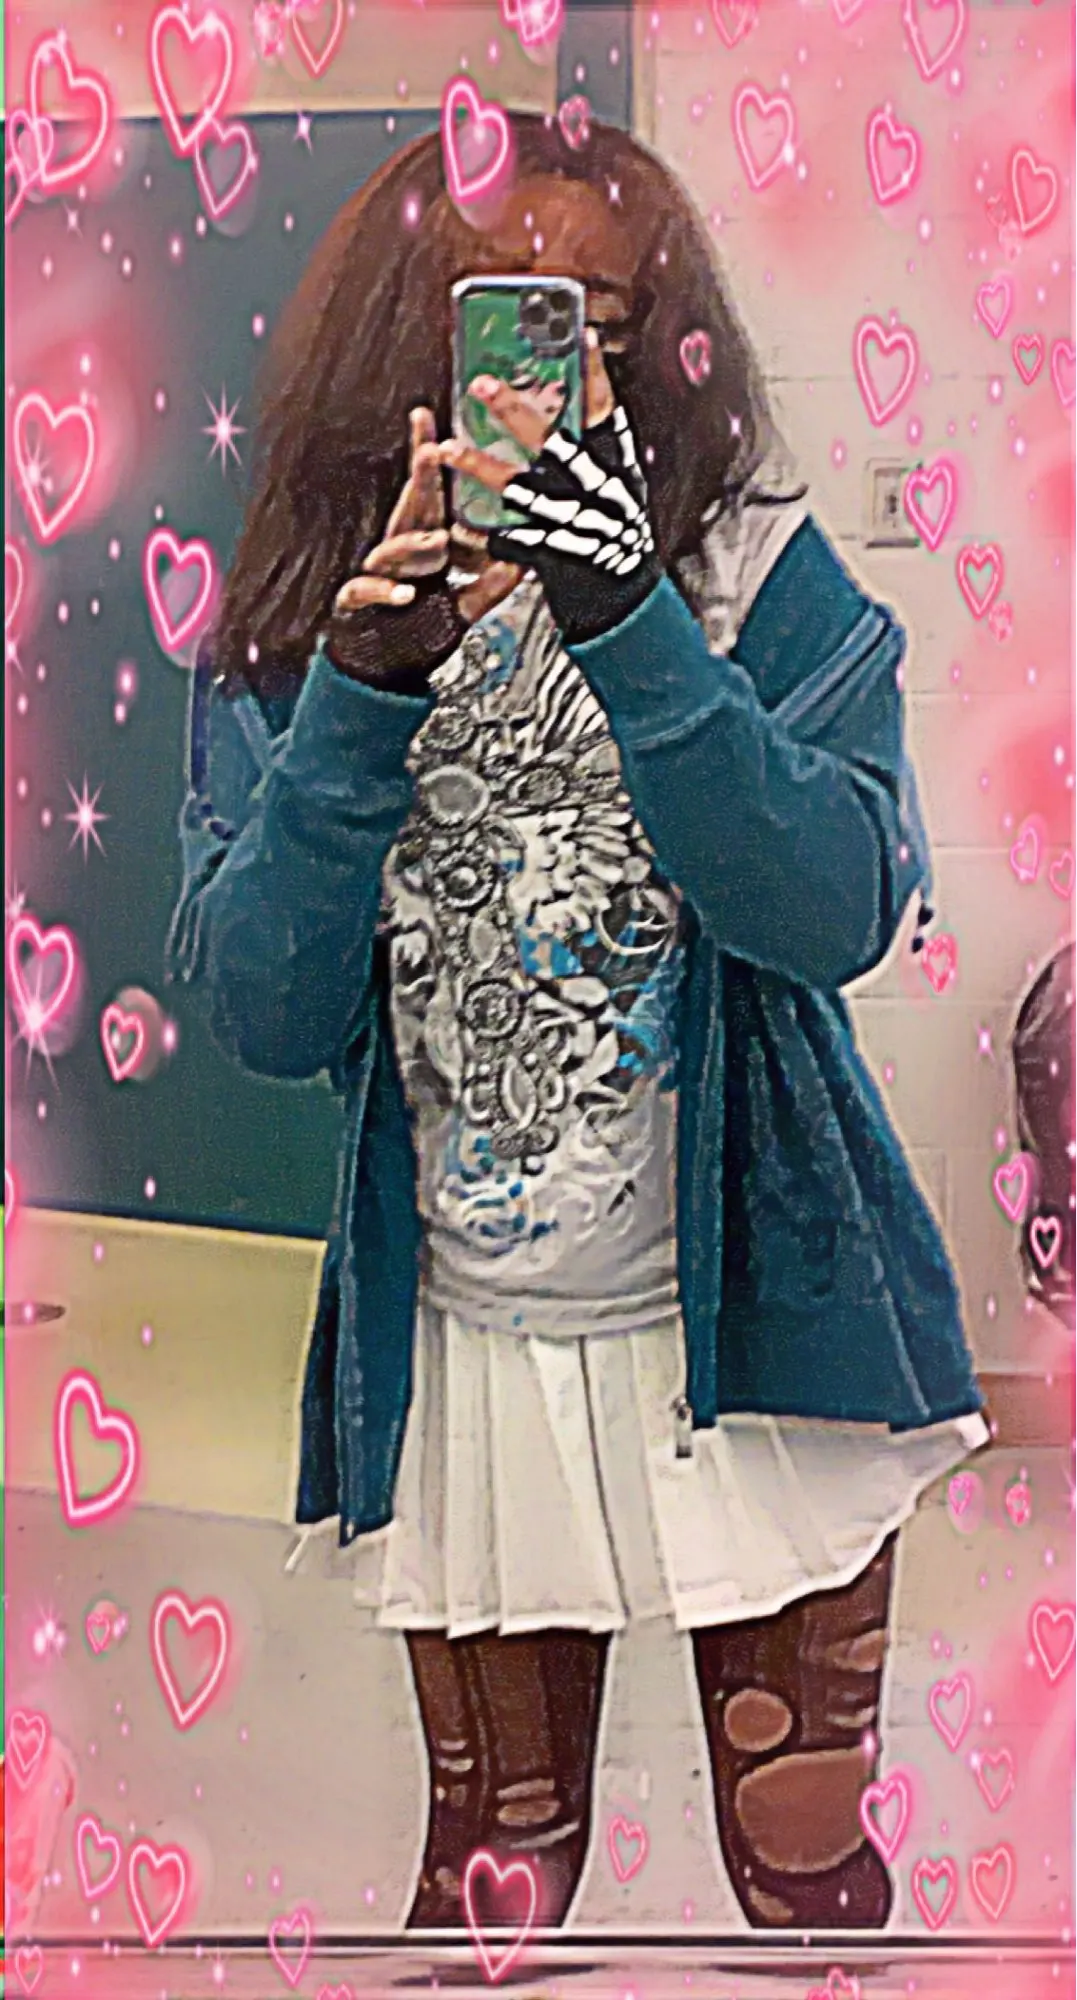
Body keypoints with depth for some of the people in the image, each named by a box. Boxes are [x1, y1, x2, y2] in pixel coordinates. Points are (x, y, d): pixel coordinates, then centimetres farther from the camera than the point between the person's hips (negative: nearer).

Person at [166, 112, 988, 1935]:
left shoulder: (758, 578, -5)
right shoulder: (290, 637, -1)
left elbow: (838, 913, -19)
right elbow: (265, 1017, -10)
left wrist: (626, 624, -29)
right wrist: (368, 691, -22)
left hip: (747, 1323, -1)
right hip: (463, 1351, 2)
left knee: (807, 1867, 10)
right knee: (491, 1872, 16)